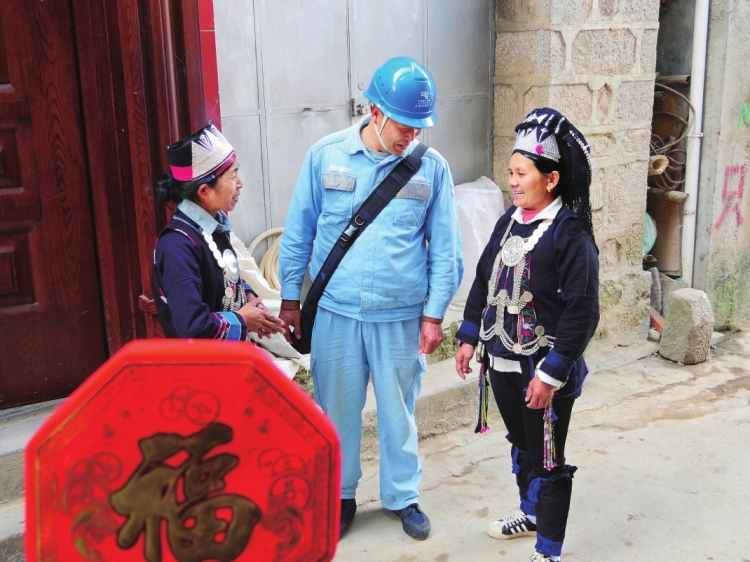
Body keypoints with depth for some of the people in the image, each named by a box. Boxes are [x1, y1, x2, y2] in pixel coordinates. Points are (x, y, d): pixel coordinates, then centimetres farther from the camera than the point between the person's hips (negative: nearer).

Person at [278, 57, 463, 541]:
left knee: (399, 410, 13)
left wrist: (434, 314, -1)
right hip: (335, 313, 0)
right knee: (337, 409, 13)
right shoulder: (326, 155, -4)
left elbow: (445, 247, 1)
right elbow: (298, 232, 3)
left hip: (401, 316, 0)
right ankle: (339, 494, 35)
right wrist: (290, 300, 5)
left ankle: (404, 495, 34)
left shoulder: (432, 167, -4)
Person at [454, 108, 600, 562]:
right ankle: (531, 513, 47)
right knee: (521, 444, 25)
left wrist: (551, 372, -20)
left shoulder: (571, 234, -17)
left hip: (544, 370, -7)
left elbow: (582, 312, -19)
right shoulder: (509, 221, 5)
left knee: (547, 461, 5)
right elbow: (483, 281, 14)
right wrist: (469, 337, 11)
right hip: (502, 359, 8)